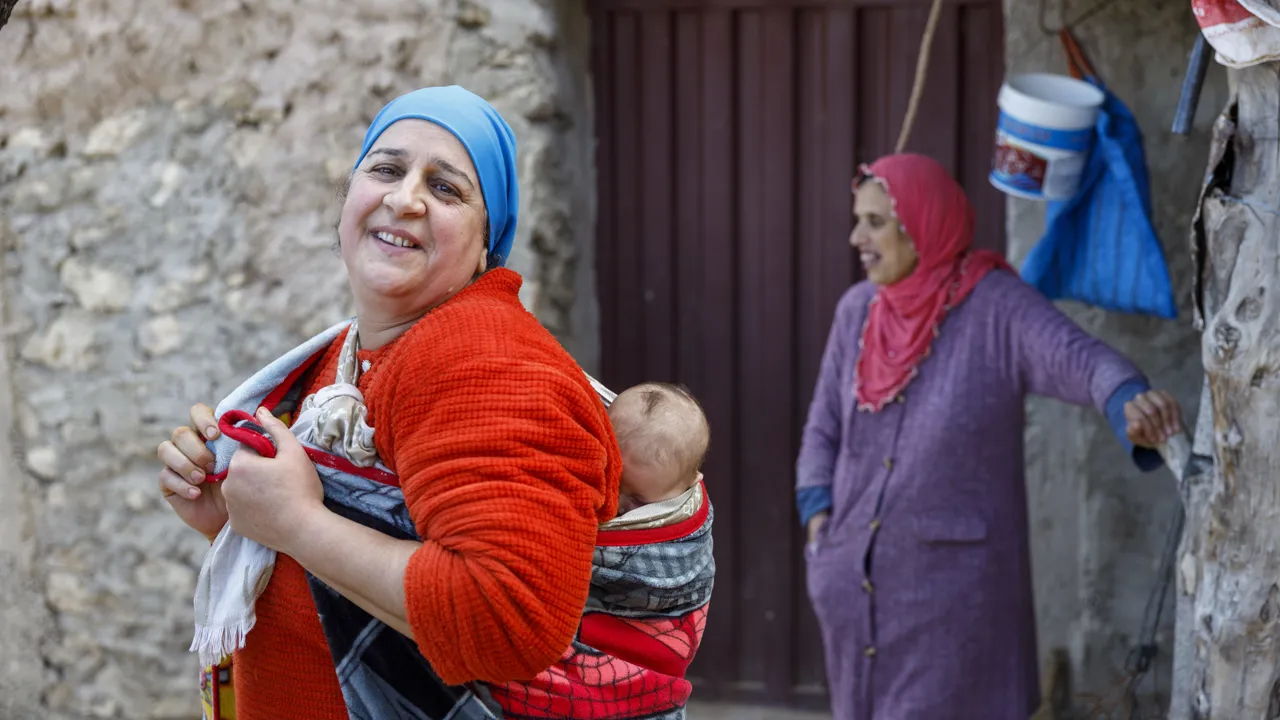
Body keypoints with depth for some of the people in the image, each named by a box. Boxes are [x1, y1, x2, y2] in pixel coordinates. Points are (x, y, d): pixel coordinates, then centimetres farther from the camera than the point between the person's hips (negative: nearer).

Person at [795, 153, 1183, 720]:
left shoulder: (1001, 307, -14)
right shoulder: (859, 310, 2)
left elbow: (1088, 365, -31)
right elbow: (826, 431, 11)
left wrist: (1138, 408, -53)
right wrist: (820, 528, -4)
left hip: (955, 575, -6)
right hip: (860, 576, 6)